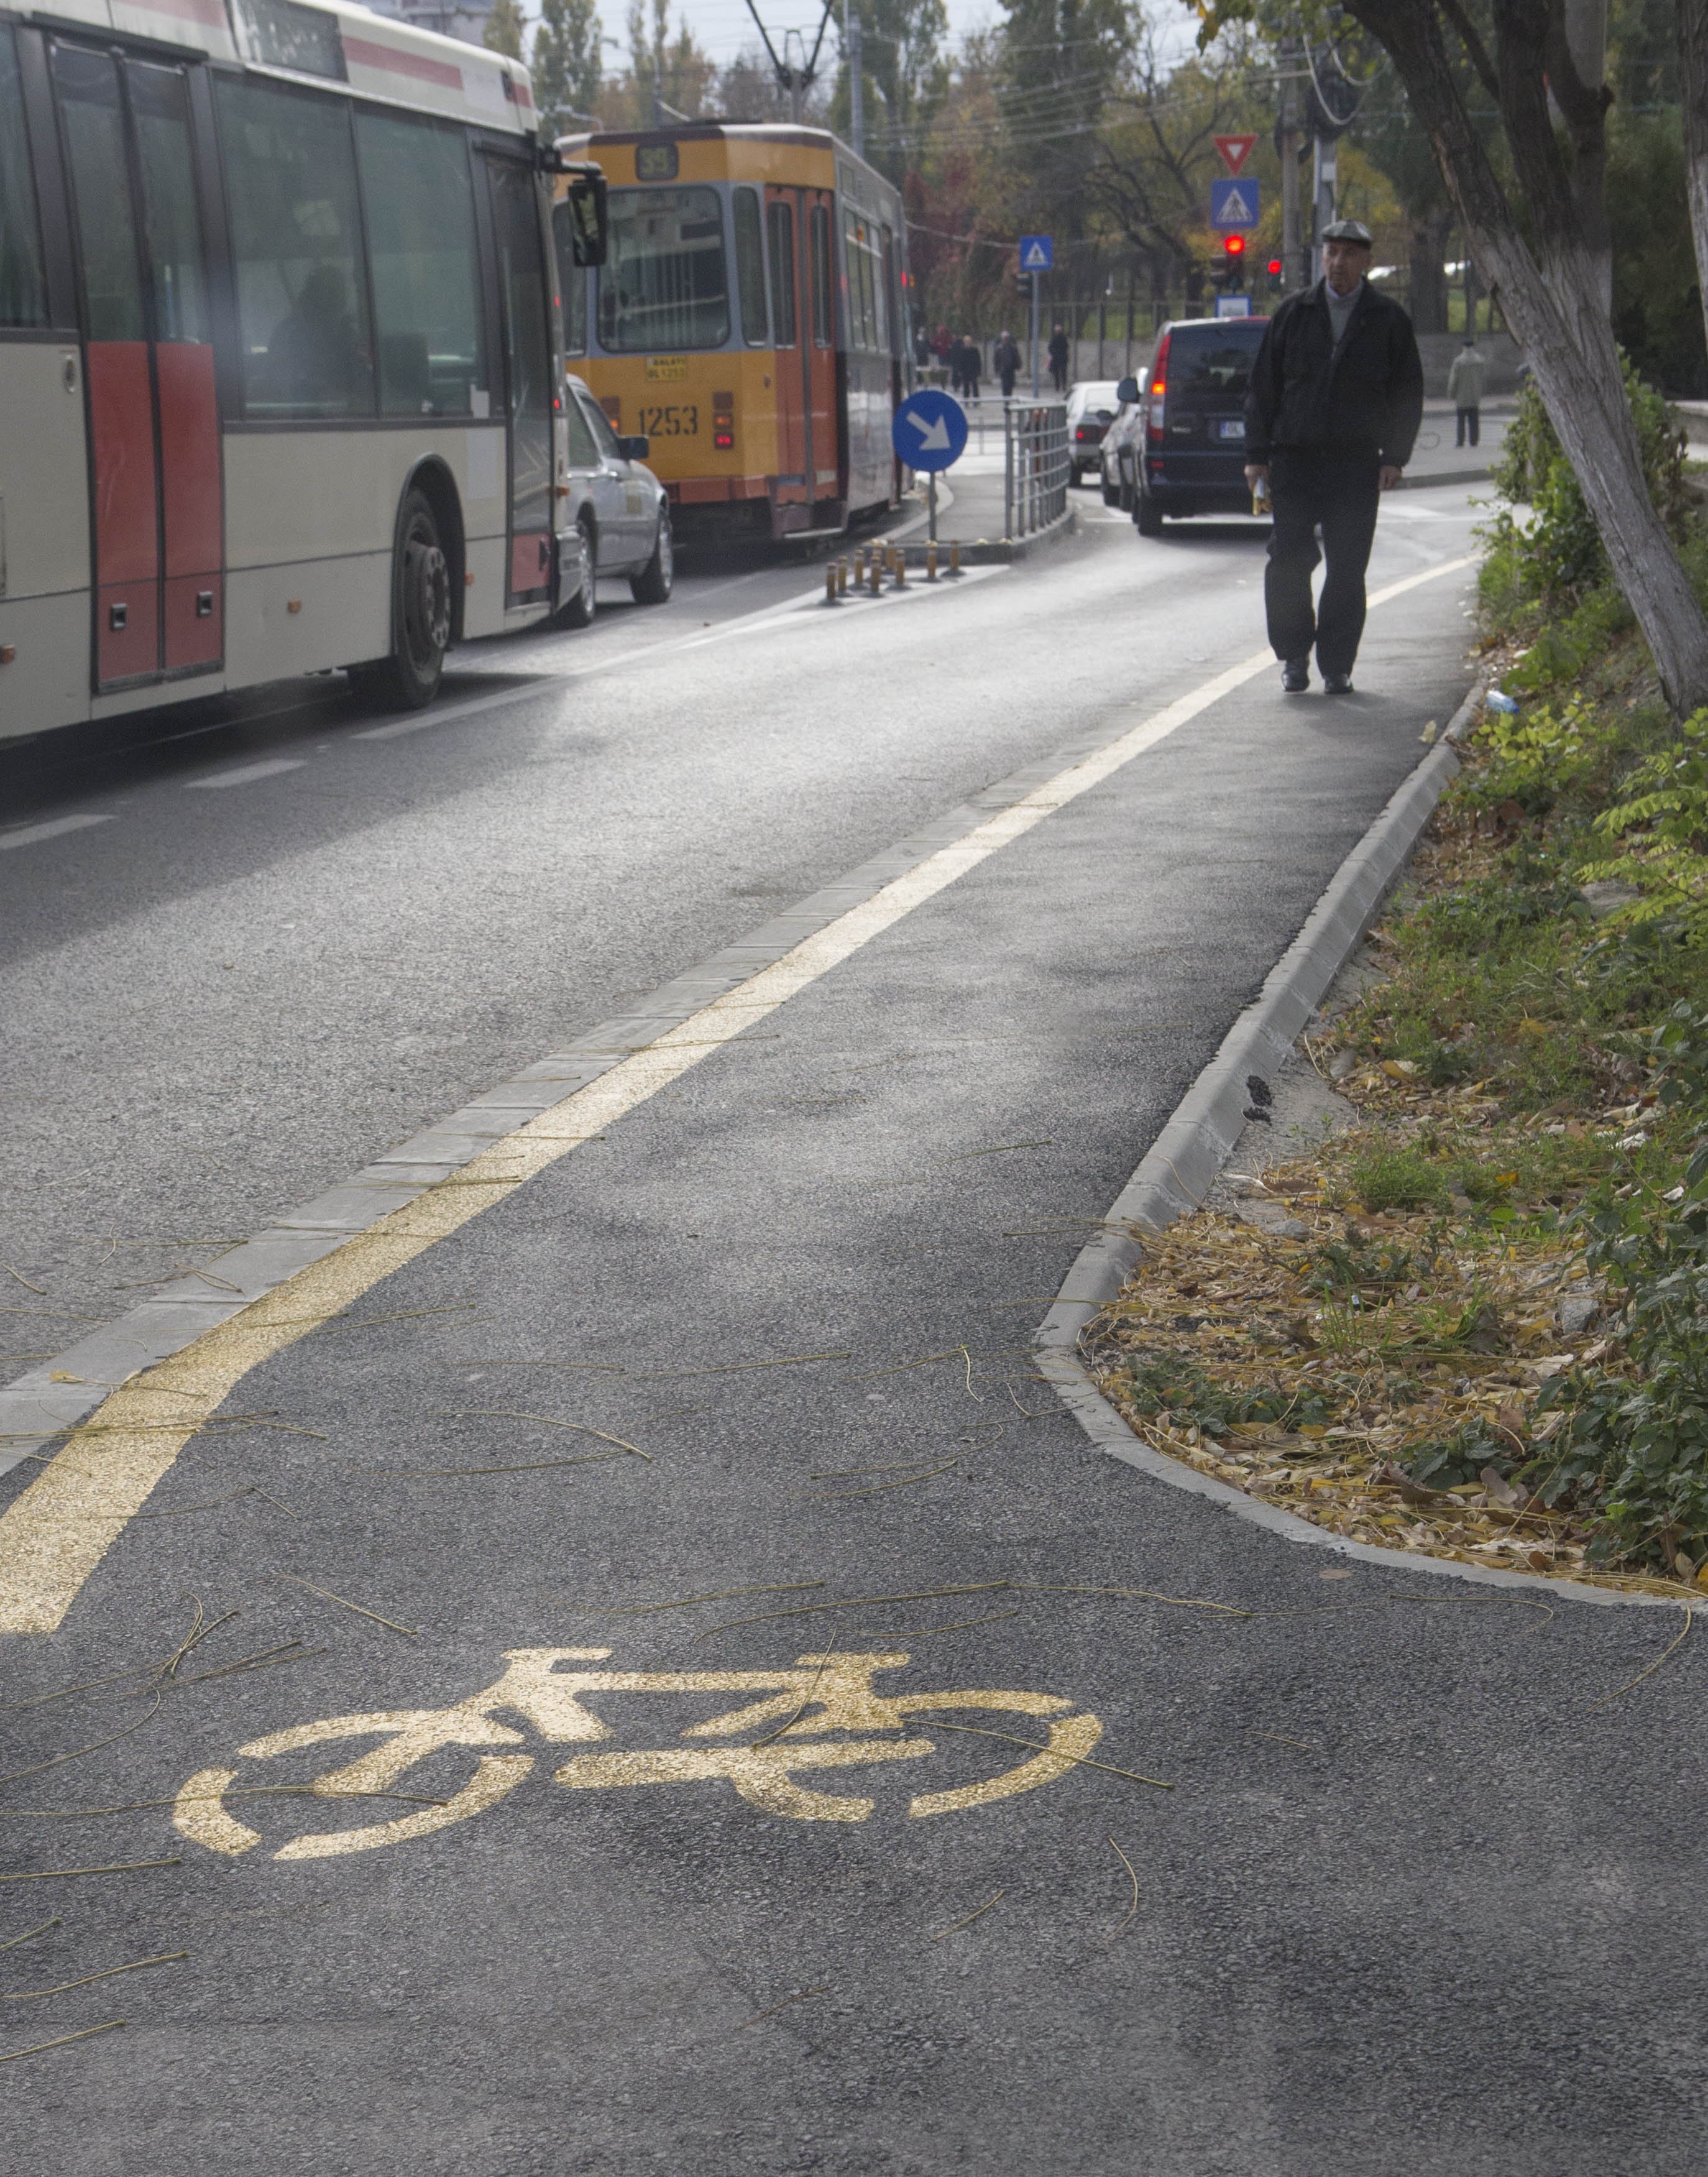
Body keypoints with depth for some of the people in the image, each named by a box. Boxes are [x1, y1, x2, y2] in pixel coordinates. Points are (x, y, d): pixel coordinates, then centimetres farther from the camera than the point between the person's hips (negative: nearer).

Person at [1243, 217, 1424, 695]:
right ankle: (1294, 655, 10)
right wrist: (1257, 454, 4)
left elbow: (1408, 394, 9)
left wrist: (1395, 457, 0)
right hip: (1294, 458, 1)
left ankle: (1336, 665, 9)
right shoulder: (1293, 314, 9)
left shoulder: (1389, 321, 6)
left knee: (1348, 570, 0)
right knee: (1288, 561, -7)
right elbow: (1263, 387, 10)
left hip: (1358, 464, -1)